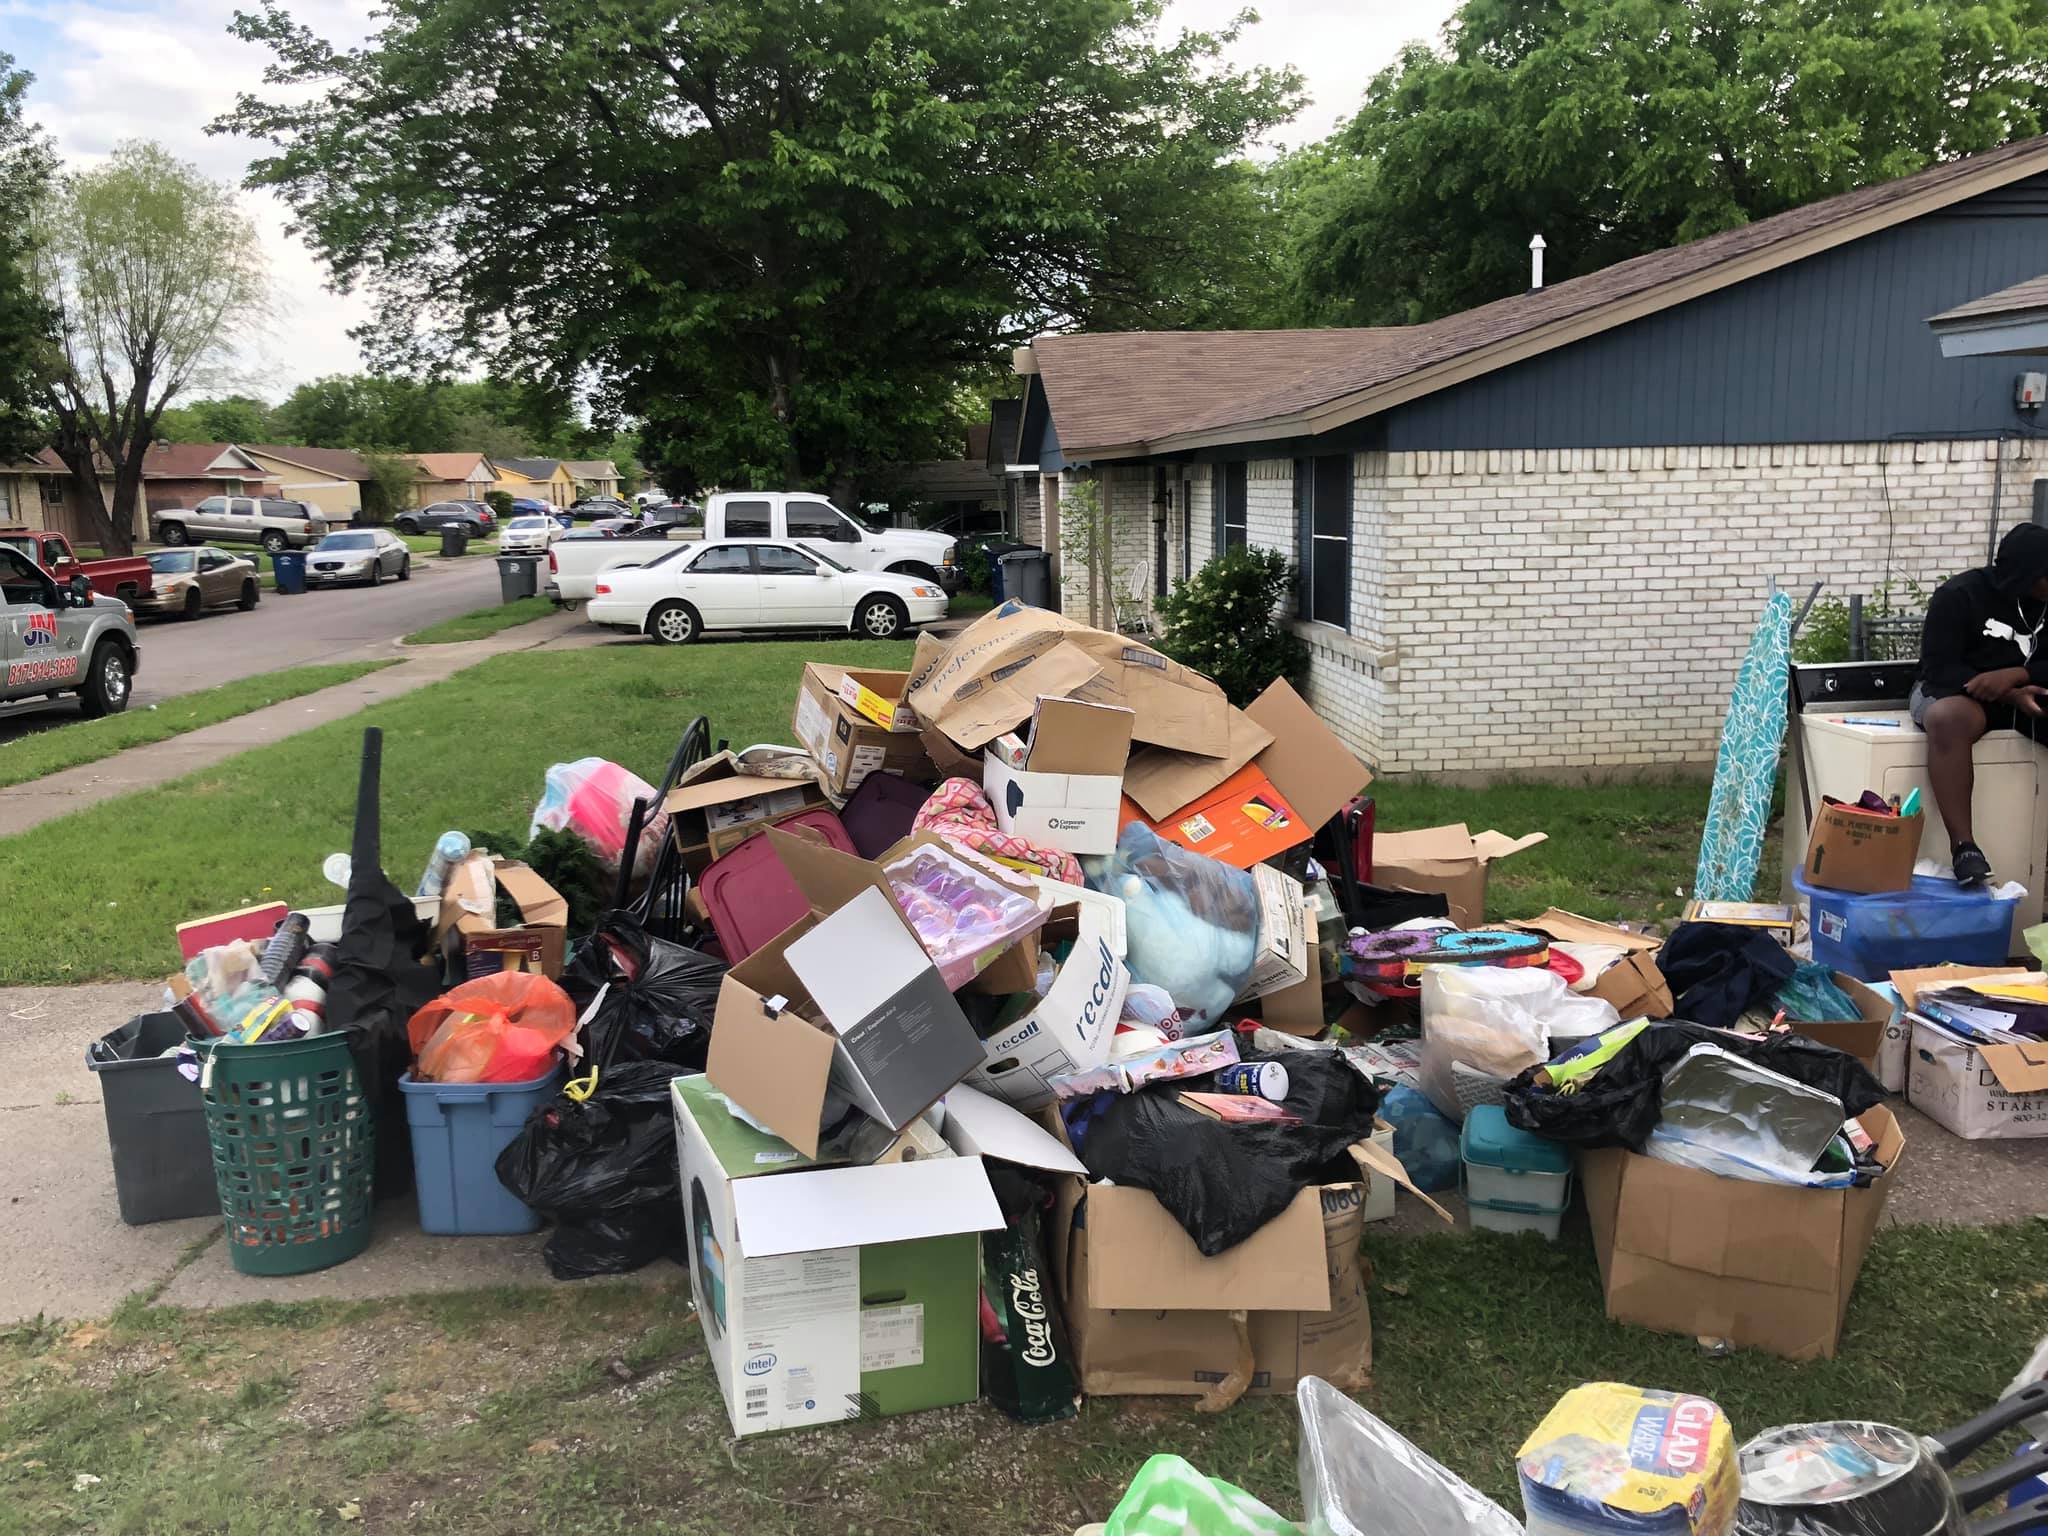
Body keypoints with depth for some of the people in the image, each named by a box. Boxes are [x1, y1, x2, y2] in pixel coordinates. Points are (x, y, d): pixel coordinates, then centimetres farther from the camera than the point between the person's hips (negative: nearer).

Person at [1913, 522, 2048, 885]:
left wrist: (2014, 675, -24)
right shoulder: (1959, 595, -10)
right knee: (1948, 720, -40)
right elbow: (1939, 668, -15)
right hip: (1957, 691, -5)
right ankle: (1963, 845, -43)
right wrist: (2011, 696, -26)